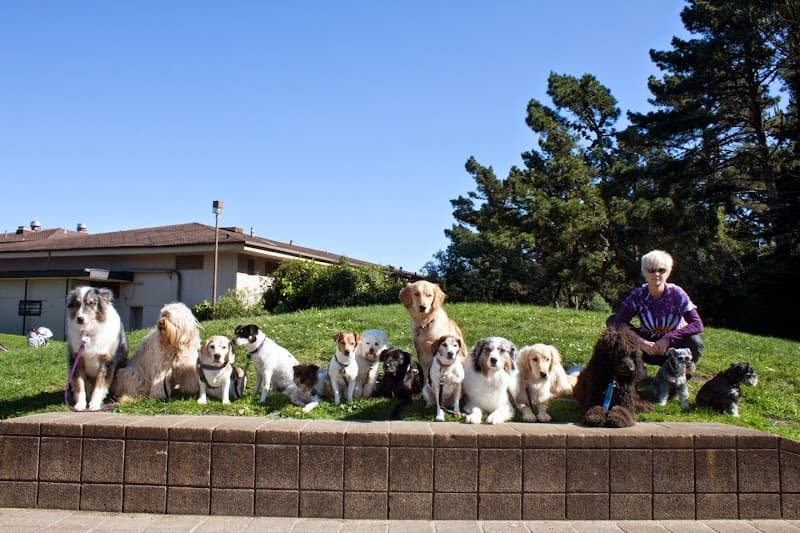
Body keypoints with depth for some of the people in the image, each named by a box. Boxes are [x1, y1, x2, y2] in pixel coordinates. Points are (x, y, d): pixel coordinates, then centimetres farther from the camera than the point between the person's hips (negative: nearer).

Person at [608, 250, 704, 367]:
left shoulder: (676, 293, -17)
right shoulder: (637, 295, -13)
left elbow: (697, 325, -25)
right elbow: (619, 323, -23)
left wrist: (668, 338, -34)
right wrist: (641, 342, -36)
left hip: (672, 345, -1)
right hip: (647, 344, 1)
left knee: (694, 341, -35)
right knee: (612, 320, -18)